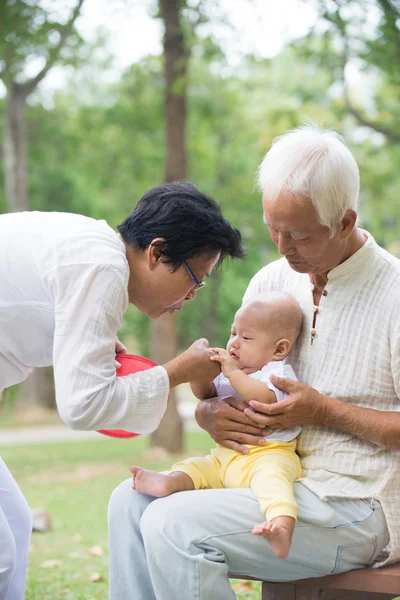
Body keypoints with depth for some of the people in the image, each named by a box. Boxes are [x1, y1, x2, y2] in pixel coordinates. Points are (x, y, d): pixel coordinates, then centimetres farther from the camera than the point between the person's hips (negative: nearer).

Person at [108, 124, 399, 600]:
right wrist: (210, 413, -7)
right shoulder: (271, 281, 9)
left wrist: (326, 412, -19)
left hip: (355, 505, -8)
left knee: (172, 525, -22)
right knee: (132, 500, -5)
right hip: (275, 481, 8)